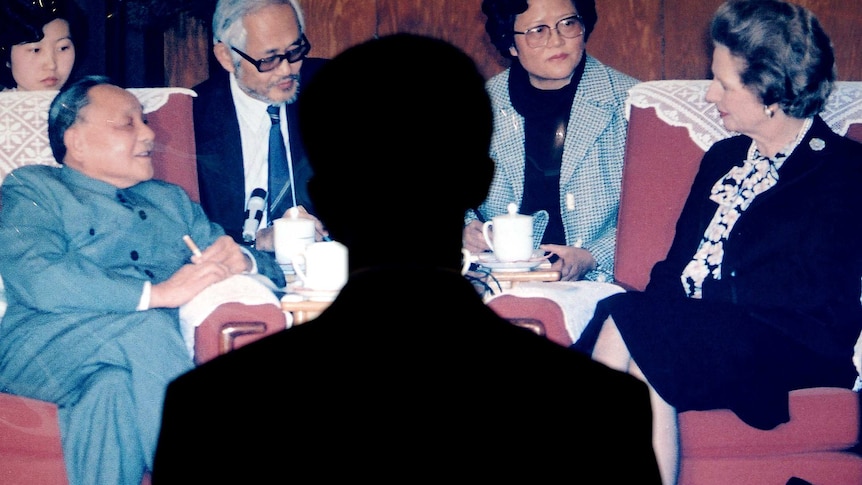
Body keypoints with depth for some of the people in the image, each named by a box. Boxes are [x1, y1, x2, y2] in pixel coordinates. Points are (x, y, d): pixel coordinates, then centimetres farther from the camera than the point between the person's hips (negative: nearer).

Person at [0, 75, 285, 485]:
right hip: (46, 344, -4)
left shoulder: (171, 200, 30)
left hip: (159, 349, 4)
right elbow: (37, 279, -10)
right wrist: (158, 293, -17)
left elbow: (269, 269, 24)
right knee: (146, 328, -33)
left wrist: (241, 262, -3)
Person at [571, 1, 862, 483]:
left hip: (797, 347, -6)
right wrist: (657, 299, -7)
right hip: (698, 330, 6)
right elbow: (679, 260, 16)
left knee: (627, 322, -31)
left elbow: (811, 289, -11)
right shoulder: (724, 156, 24)